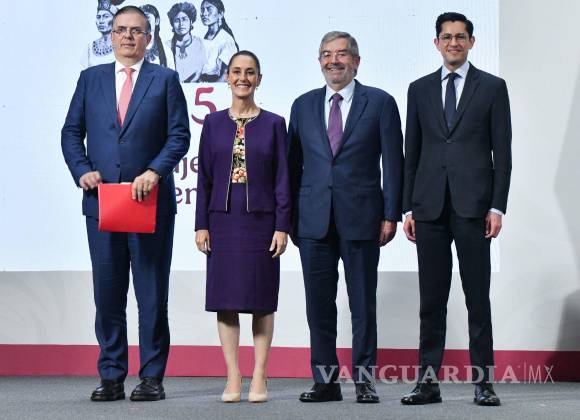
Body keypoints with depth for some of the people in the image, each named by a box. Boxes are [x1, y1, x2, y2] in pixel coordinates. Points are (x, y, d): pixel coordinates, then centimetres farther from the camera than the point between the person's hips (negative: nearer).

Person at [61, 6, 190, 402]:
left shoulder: (165, 79, 5)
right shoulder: (91, 79, 12)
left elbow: (179, 135, -1)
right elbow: (72, 132, 11)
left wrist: (154, 172, -15)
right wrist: (82, 170, -5)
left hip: (151, 199, -2)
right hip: (101, 199, 2)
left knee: (153, 293, 2)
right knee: (107, 293, 5)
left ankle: (152, 377, 8)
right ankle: (111, 377, 12)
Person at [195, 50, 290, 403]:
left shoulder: (274, 123, 3)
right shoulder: (214, 123, 7)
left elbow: (282, 178, 1)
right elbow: (205, 176, 7)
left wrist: (282, 226, -5)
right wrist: (201, 224, 1)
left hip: (261, 220, -1)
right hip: (223, 221, 2)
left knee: (261, 300, 2)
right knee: (226, 299, 2)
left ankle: (259, 378, 8)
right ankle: (233, 378, 9)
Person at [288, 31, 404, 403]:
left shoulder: (380, 103, 3)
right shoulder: (304, 106, 12)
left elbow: (393, 163, 0)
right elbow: (294, 165, 13)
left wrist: (391, 215, -6)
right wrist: (290, 217, 8)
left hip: (360, 218, -3)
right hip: (314, 220, 3)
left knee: (363, 303, 3)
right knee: (318, 303, 5)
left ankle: (364, 380, 10)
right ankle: (326, 380, 12)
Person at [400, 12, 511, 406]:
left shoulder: (492, 87, 5)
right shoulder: (420, 89, 13)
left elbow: (502, 152, 2)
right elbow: (412, 152, 12)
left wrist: (497, 207, -6)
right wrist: (408, 208, 7)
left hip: (473, 205, -2)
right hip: (430, 207, 3)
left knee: (477, 296, 0)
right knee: (431, 298, 4)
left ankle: (484, 381, 4)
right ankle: (428, 381, 8)